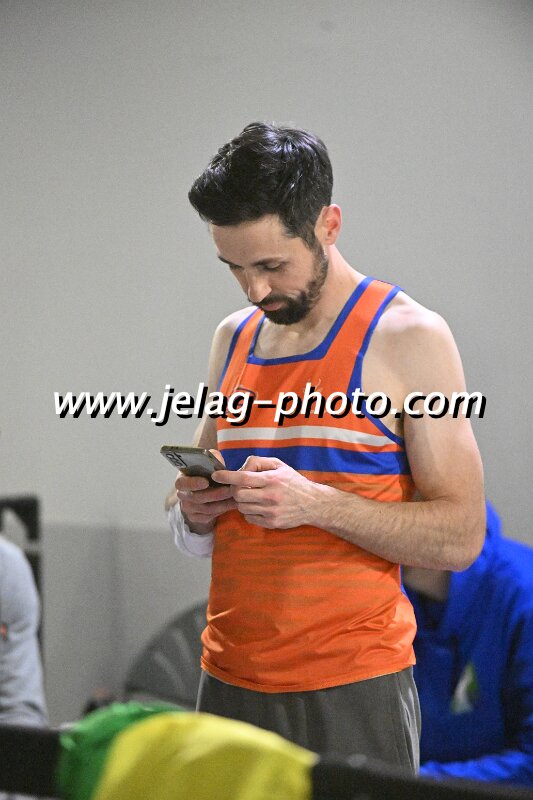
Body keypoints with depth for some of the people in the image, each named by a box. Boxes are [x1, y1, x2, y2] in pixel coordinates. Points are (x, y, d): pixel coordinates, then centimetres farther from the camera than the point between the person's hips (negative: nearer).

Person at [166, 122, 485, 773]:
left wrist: (315, 503, -21)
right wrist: (192, 509, -1)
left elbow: (460, 536, -10)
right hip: (230, 681, 5)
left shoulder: (407, 336, -6)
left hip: (351, 687, -5)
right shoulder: (233, 339, 12)